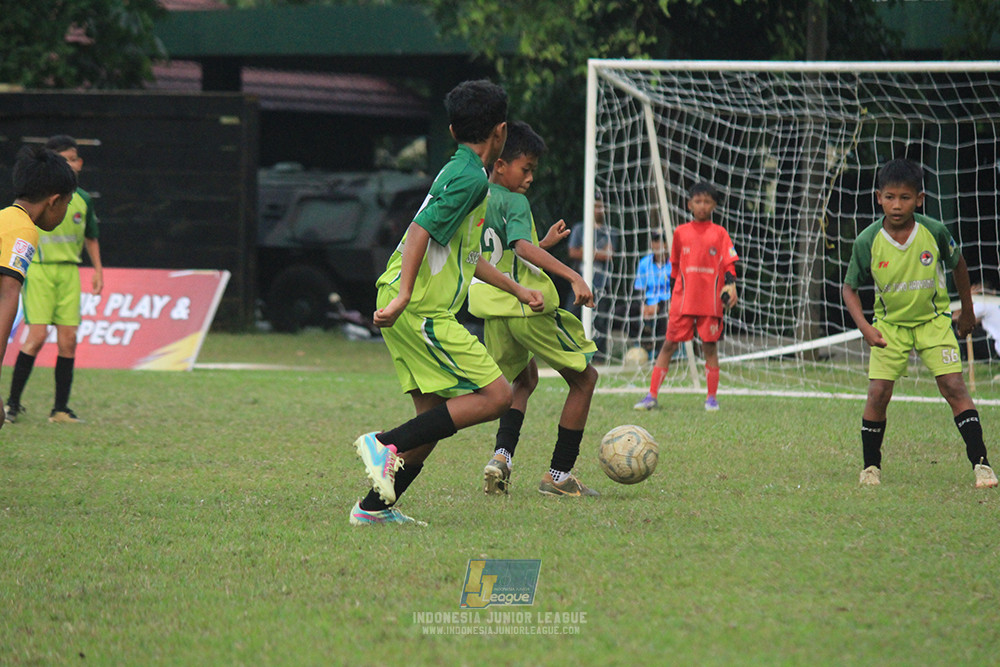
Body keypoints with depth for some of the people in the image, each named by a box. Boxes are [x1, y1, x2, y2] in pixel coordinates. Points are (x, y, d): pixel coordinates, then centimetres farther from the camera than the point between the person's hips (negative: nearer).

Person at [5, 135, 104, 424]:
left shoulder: (83, 199, 10)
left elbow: (91, 238, 23)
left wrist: (98, 270, 15)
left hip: (69, 272, 4)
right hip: (39, 270, -4)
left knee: (68, 340, -1)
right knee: (38, 336, -13)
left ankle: (60, 409, 6)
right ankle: (13, 402, -2)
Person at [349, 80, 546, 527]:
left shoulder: (456, 172, 21)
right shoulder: (471, 178, -10)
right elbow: (421, 231, -20)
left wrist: (517, 290, 35)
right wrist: (404, 295, -27)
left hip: (410, 309, 10)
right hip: (423, 310, -10)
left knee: (436, 415, 10)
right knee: (495, 396, -11)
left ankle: (374, 507, 10)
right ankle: (387, 443, -16)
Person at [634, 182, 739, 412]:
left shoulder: (719, 233, 5)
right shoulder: (681, 233, 9)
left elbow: (729, 264, 3)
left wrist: (731, 285, -14)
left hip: (711, 301, -1)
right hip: (683, 299, 1)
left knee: (710, 346, 2)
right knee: (669, 344, -2)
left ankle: (712, 397, 12)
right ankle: (652, 396, 0)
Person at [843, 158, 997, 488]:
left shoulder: (934, 232, -15)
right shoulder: (868, 241, -16)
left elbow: (958, 265, 5)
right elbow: (850, 288, -3)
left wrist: (967, 312, 14)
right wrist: (865, 328, -17)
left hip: (933, 320, 0)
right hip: (889, 324, 0)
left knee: (953, 386, -13)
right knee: (878, 393, -8)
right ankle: (871, 467, 11)